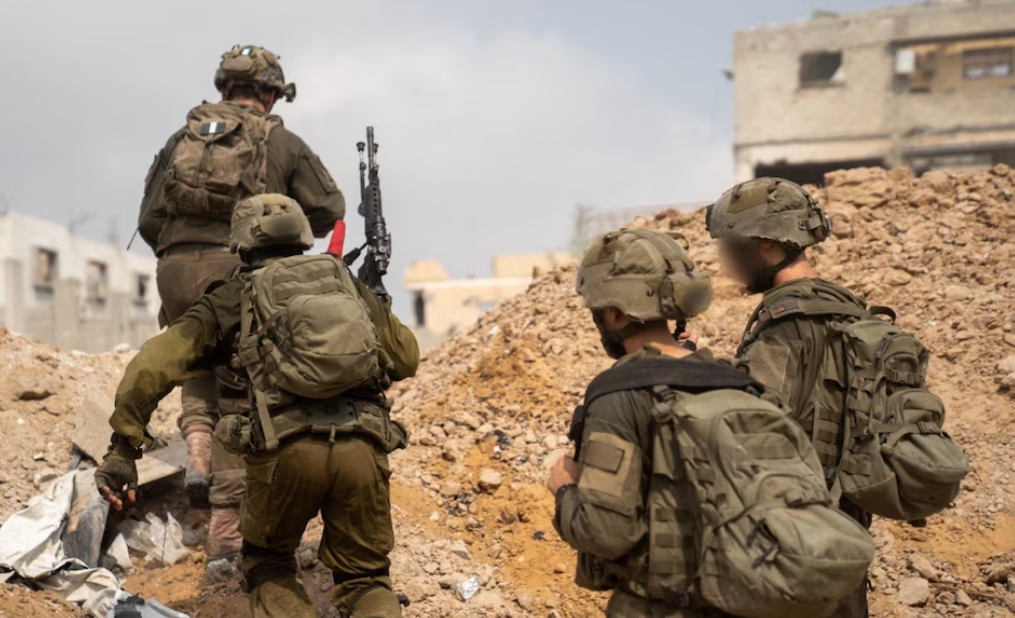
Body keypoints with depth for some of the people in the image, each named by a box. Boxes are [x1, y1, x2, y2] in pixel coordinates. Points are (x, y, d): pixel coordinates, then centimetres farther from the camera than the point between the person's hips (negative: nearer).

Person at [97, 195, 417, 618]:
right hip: (362, 447, 2)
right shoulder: (348, 282, 25)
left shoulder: (232, 297, 20)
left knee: (267, 566, 26)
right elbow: (407, 359, 27)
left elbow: (154, 363, 10)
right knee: (365, 580, 18)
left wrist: (124, 447, 11)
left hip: (286, 449, -1)